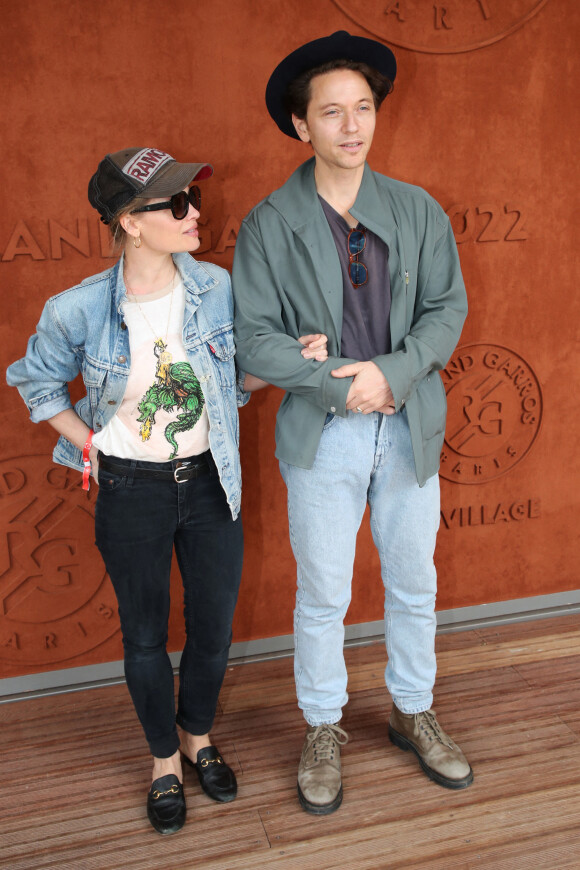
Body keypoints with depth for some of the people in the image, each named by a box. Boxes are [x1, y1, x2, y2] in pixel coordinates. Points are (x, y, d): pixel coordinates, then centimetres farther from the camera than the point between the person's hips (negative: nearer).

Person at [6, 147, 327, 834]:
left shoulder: (215, 288, -8)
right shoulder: (80, 311, -16)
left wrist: (293, 359, -11)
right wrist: (91, 444, -3)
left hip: (210, 484, 3)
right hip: (131, 494, -2)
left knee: (214, 627, 15)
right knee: (146, 636, 15)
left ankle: (197, 736, 45)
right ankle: (164, 760, 40)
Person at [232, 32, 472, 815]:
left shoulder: (418, 210, 2)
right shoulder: (268, 224, -5)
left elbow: (448, 307, -1)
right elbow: (254, 338, -9)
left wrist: (391, 374, -17)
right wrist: (342, 385, -18)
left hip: (410, 429, 3)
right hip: (321, 436, -2)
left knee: (415, 586, 16)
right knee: (322, 597, 10)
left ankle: (413, 712, 39)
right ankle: (323, 732, 31)